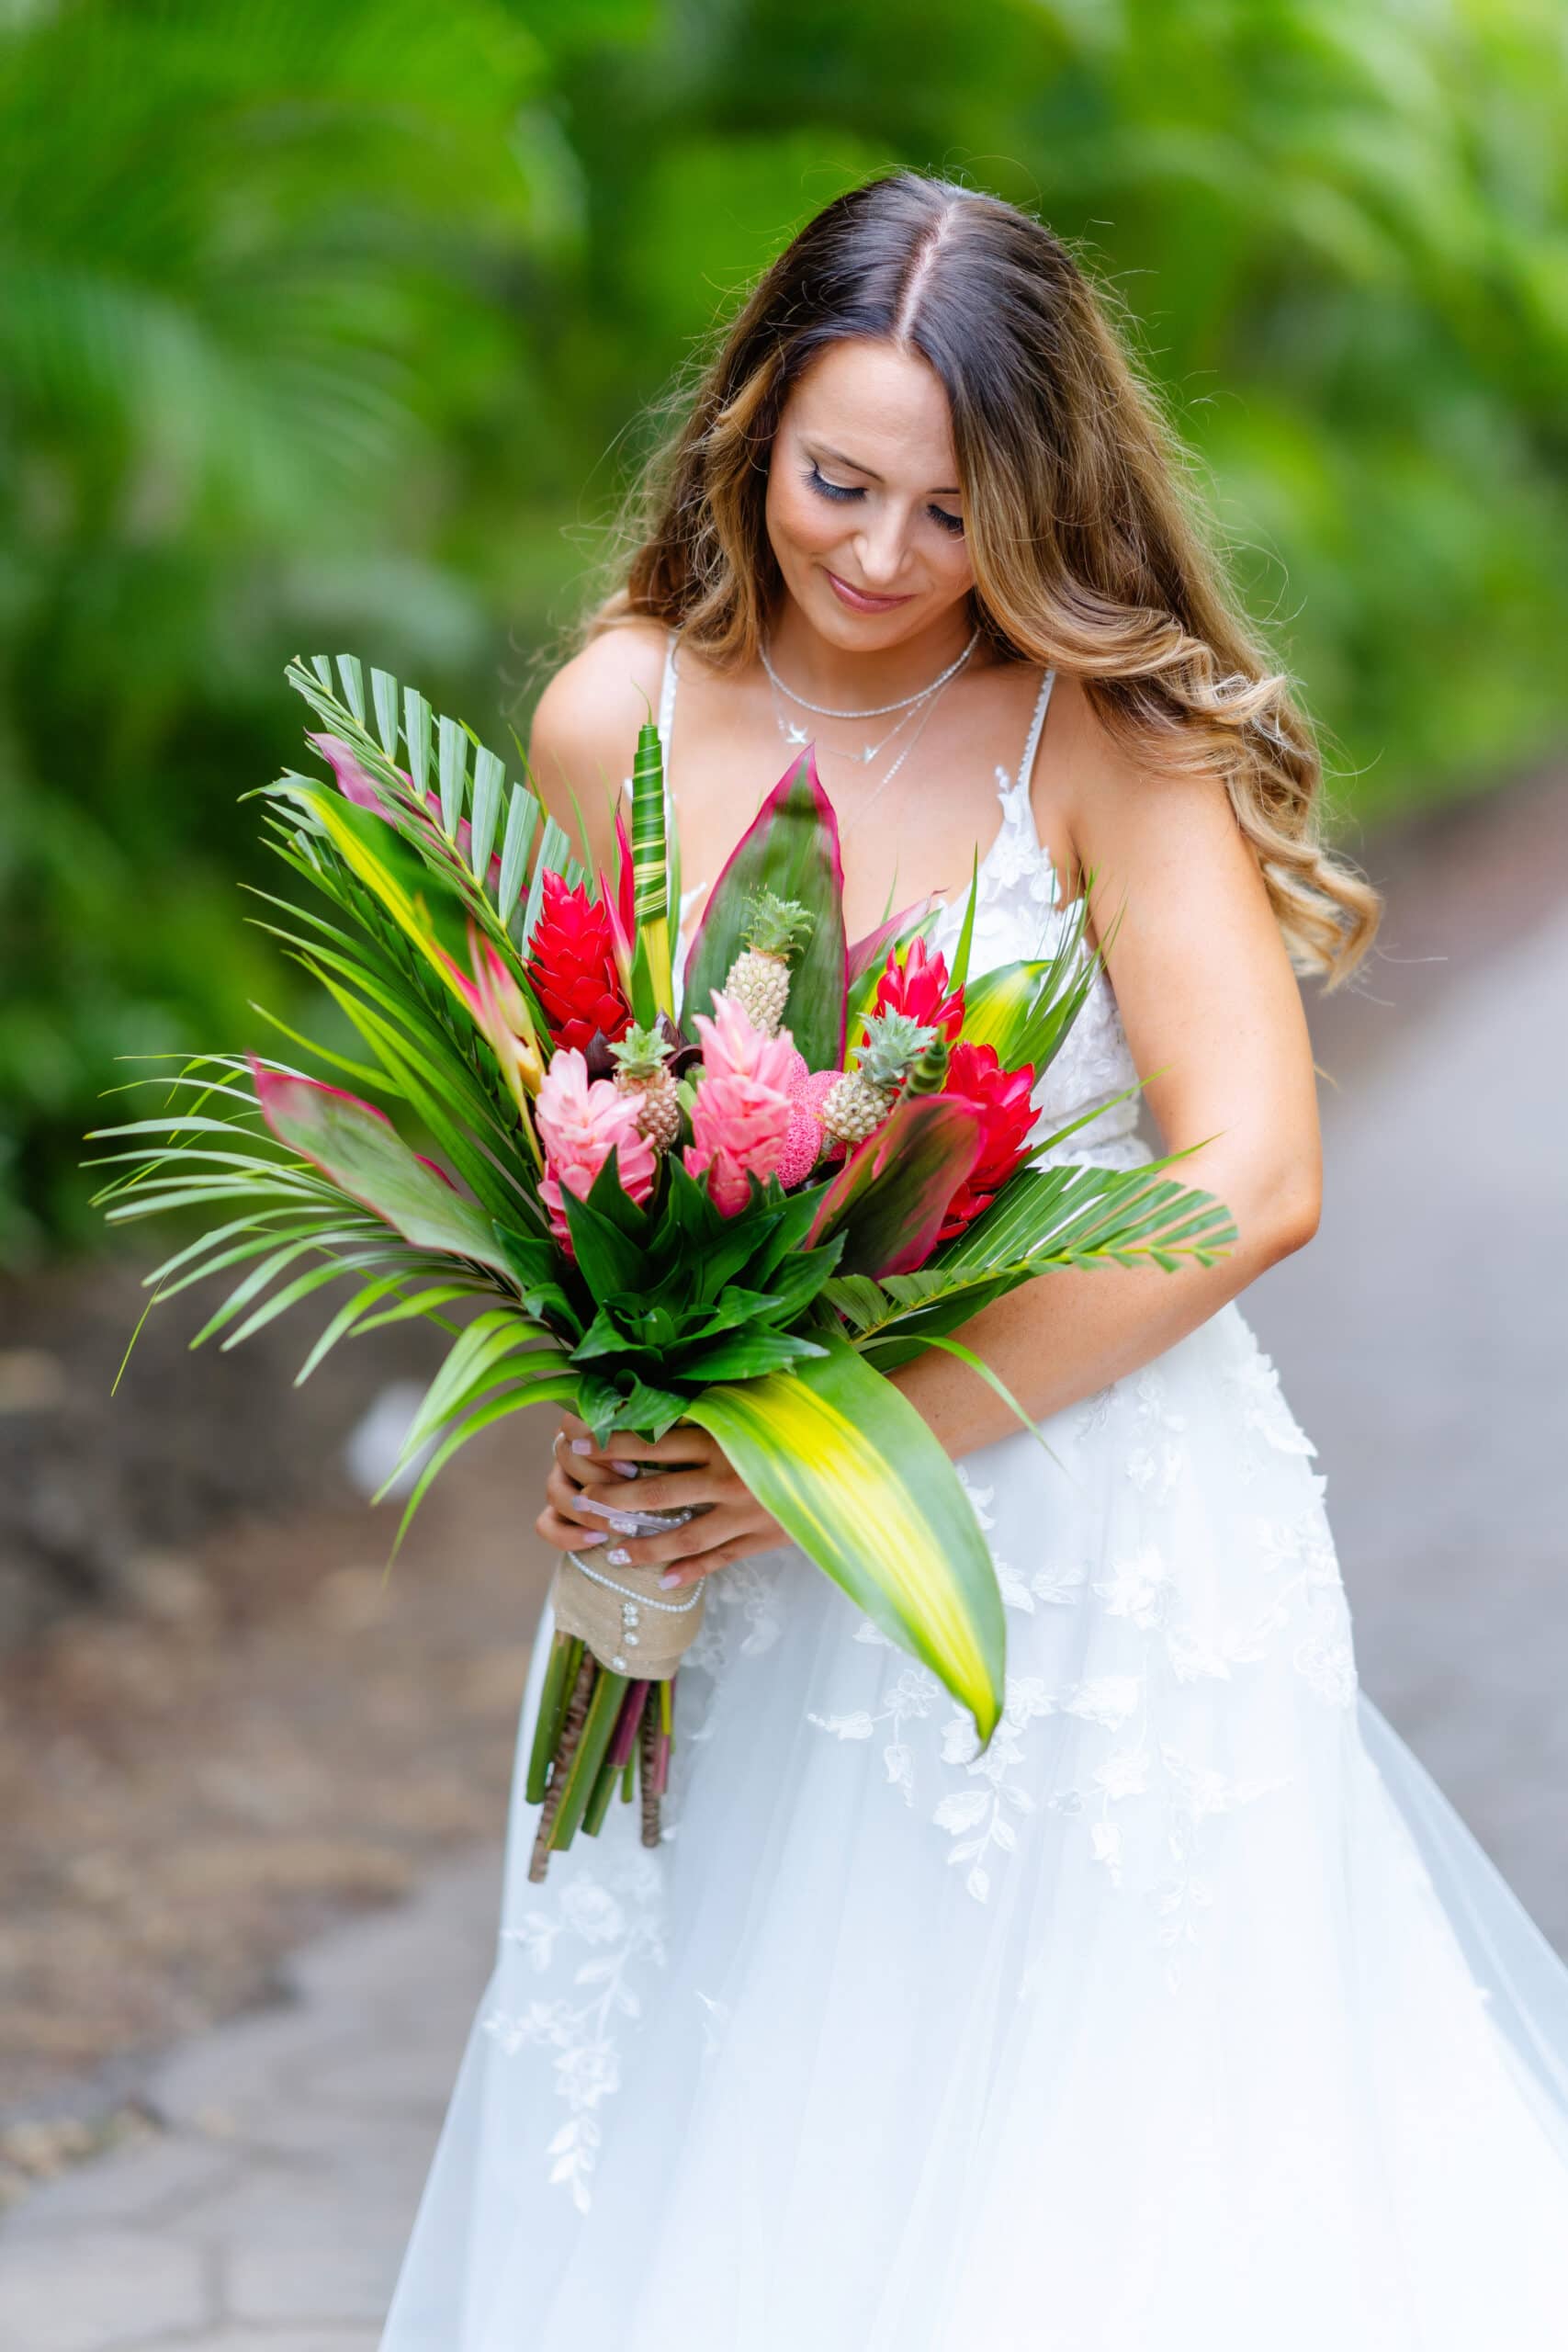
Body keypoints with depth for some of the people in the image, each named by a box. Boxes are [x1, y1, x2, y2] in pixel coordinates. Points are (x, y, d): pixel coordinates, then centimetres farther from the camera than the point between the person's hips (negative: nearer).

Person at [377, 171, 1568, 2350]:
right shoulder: (619, 718, 0)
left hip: (1094, 1538, -3)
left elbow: (1250, 1178, -19)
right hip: (736, 1592, 3)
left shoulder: (1108, 733, -11)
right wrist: (599, 1410, -7)